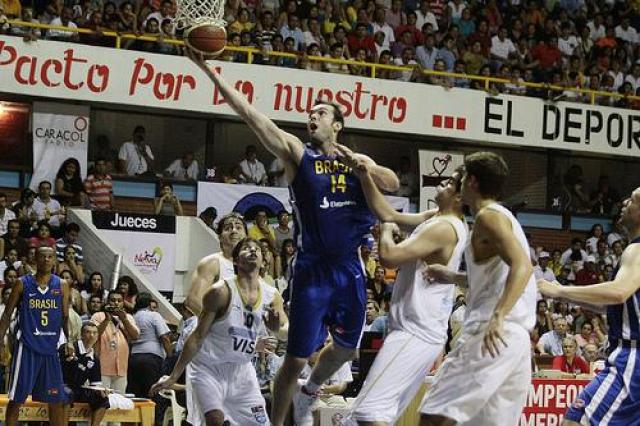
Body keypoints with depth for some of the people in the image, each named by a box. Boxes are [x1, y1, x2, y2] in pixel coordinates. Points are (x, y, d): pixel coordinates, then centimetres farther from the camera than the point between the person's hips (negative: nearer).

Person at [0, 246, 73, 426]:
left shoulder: (62, 285, 6)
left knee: (56, 400, 5)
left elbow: (65, 317, 9)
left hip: (50, 348, 3)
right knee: (17, 398, -2)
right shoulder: (22, 284, 0)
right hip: (27, 347, -3)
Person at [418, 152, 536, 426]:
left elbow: (522, 266, -22)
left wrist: (498, 317, -32)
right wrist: (452, 277, 34)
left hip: (493, 336, -10)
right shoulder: (504, 217, 23)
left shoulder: (489, 216, -6)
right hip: (517, 339, 10)